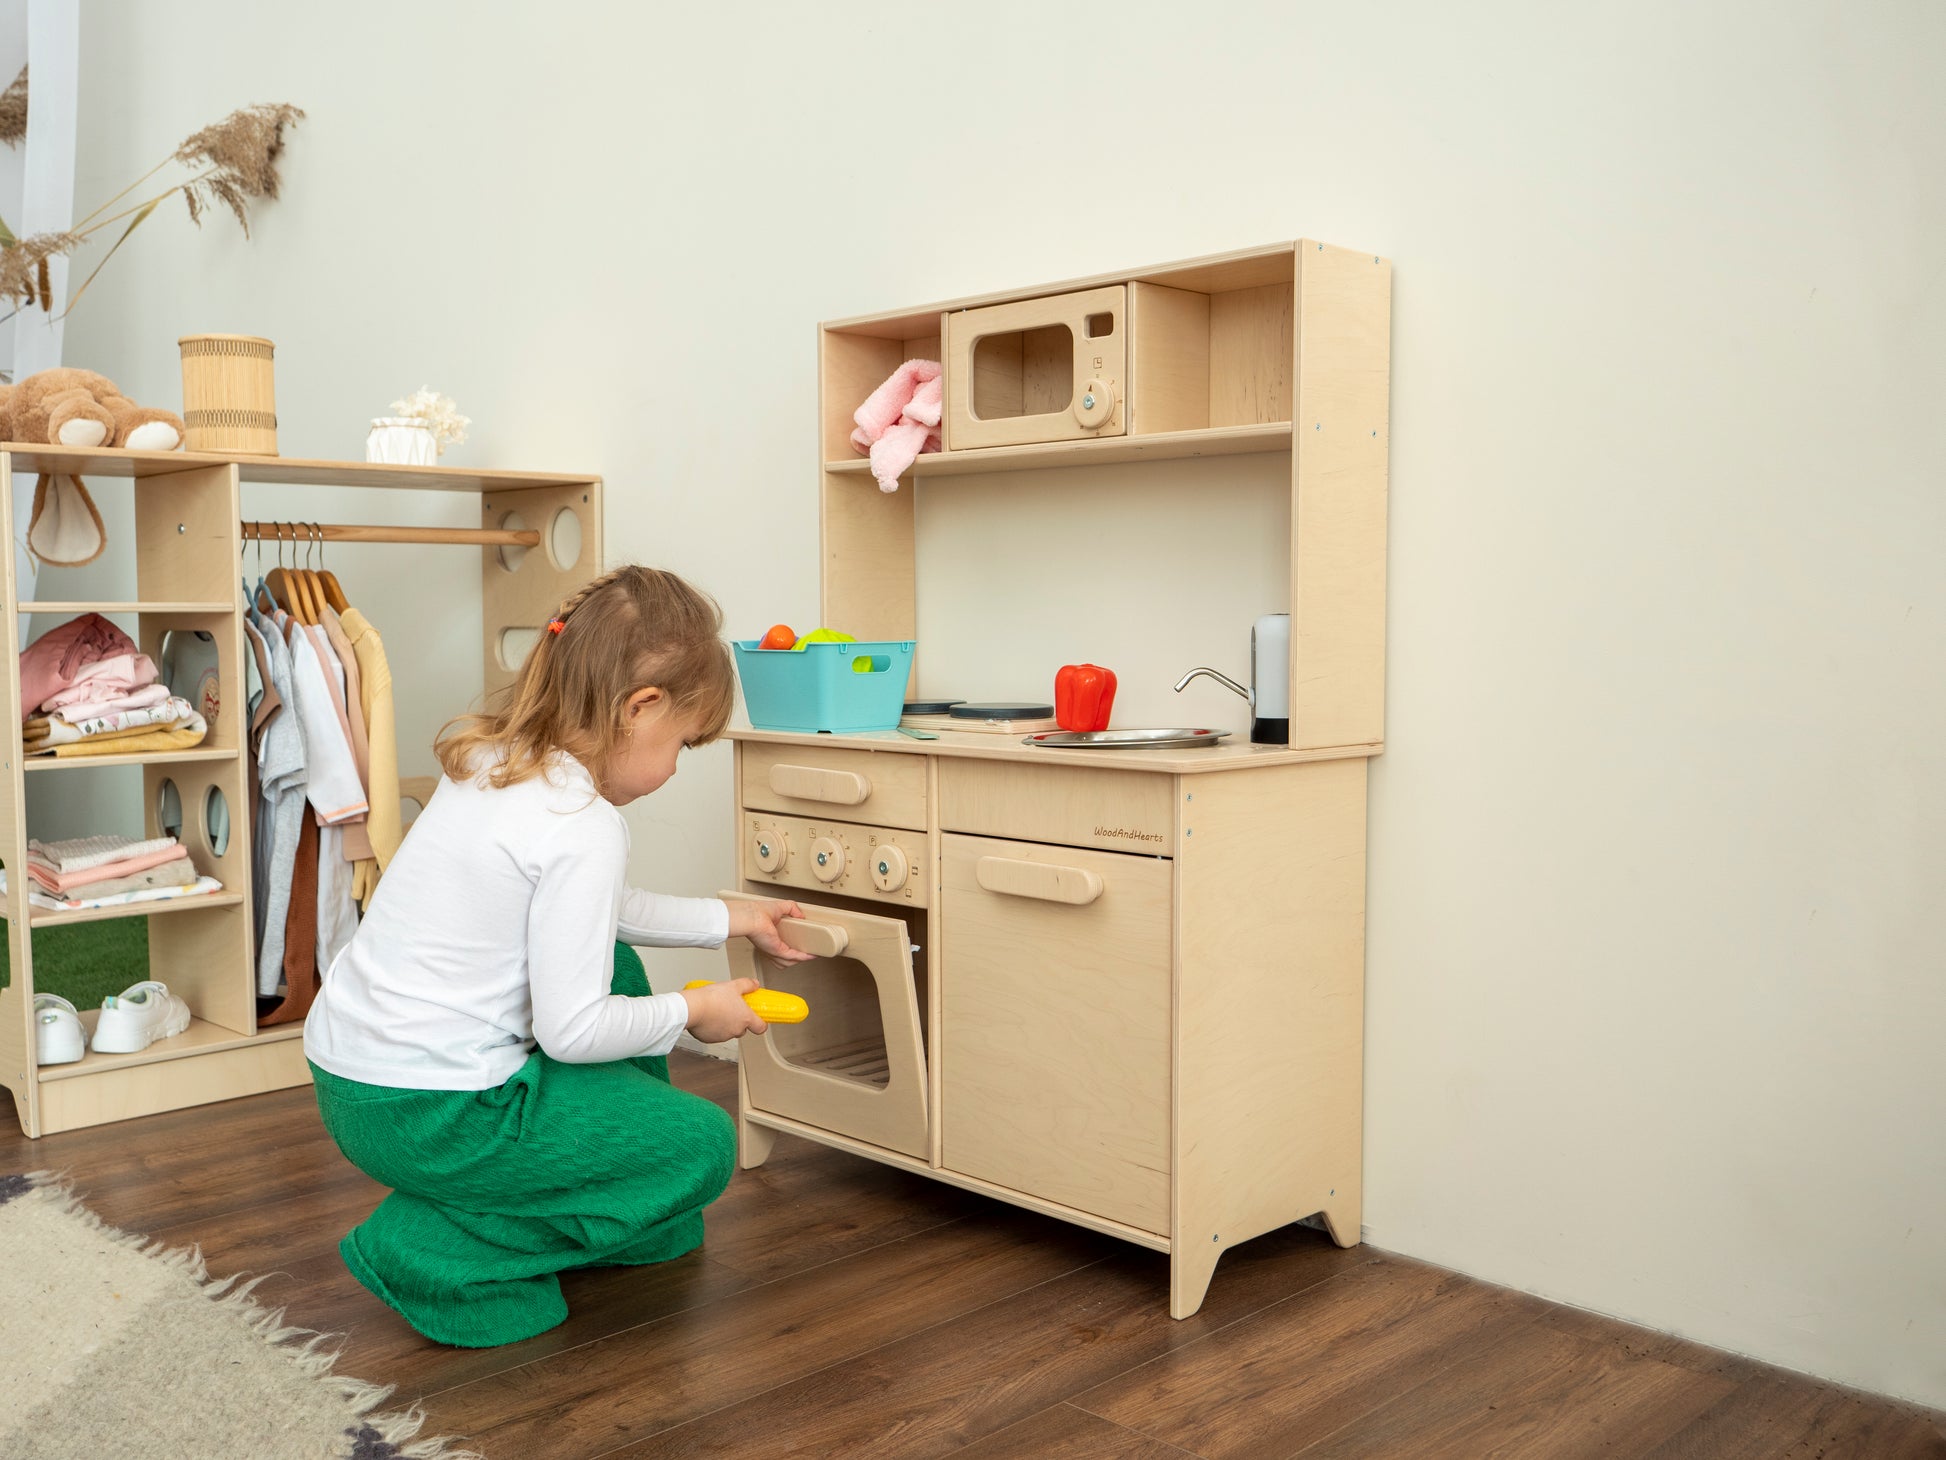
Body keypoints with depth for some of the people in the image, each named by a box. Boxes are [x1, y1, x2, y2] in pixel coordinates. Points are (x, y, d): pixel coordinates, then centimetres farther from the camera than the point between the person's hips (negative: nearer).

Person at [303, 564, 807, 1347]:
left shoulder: (491, 762, 8)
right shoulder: (585, 826, -21)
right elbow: (571, 1032, -20)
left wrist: (730, 919, 29)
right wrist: (689, 1011, -1)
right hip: (426, 1118, -10)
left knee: (611, 967, 24)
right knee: (704, 1143, 3)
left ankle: (627, 1213, 32)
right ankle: (435, 1253, 0)